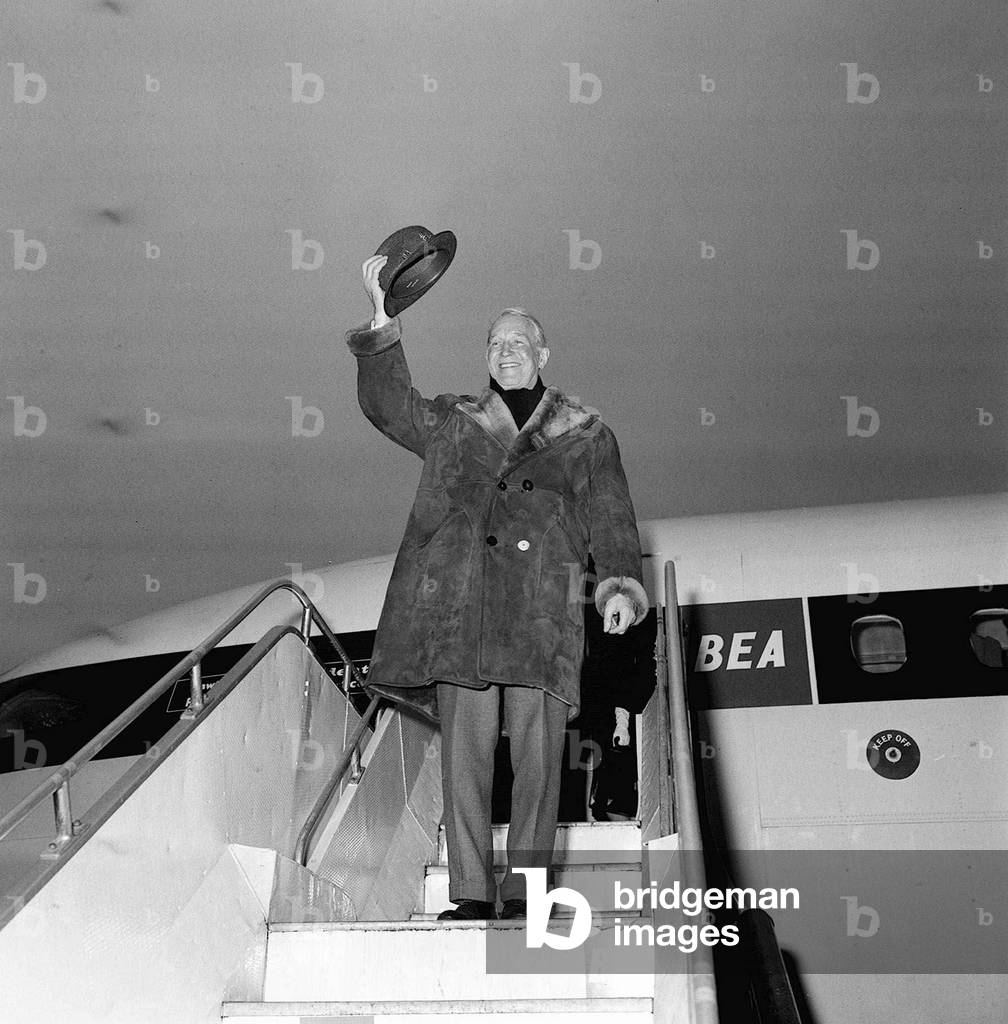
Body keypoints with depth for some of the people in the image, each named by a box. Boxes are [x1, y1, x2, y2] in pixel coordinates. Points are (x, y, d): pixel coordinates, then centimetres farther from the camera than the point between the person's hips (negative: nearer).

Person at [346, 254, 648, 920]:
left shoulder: (586, 434, 18)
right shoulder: (453, 424, 21)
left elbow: (611, 521, 12)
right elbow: (388, 403, 8)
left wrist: (622, 586, -3)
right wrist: (382, 319, -2)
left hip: (544, 611, -1)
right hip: (461, 604, 1)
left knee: (537, 751, -6)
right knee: (464, 748, -4)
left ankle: (524, 891, 0)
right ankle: (472, 893, 0)